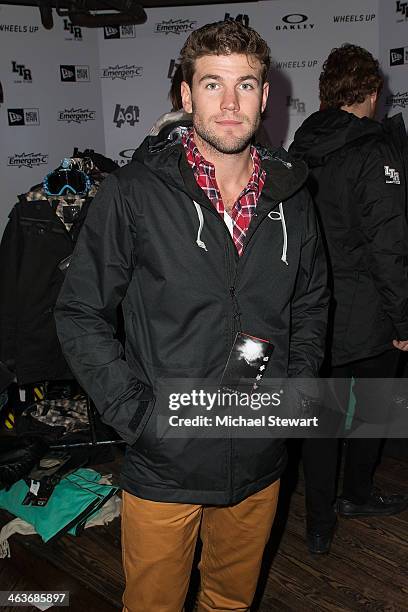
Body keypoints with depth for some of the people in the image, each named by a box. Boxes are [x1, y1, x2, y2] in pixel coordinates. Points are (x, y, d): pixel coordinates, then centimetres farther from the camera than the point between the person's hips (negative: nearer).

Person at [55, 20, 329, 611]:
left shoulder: (291, 198, 1)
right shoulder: (133, 193, -12)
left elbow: (311, 304, 13)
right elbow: (81, 315, -8)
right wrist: (138, 412, -14)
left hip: (260, 464, 4)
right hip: (164, 465, -3)